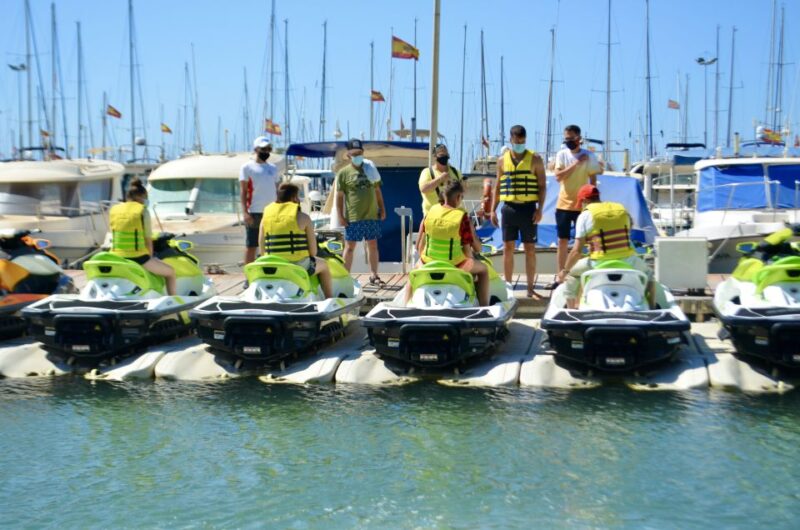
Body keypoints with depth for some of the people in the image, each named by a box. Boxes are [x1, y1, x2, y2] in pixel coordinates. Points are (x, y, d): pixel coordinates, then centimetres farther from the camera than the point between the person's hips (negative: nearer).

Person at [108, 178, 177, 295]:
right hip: (138, 257, -5)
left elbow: (114, 234, 13)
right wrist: (150, 257, 11)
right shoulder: (143, 211, -6)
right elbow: (148, 238, -3)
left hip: (117, 256, 5)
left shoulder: (113, 210, 7)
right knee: (170, 272, 16)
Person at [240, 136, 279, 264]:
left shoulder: (273, 168, 16)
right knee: (251, 246, -3)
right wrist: (245, 212, -14)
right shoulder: (247, 167, 0)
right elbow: (243, 191, -4)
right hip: (254, 213, -5)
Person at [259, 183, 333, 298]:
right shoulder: (303, 217, -6)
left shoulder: (265, 216, 5)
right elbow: (313, 250, -4)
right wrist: (310, 257, 17)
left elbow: (262, 249, 6)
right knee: (323, 265, 27)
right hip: (299, 265, -4)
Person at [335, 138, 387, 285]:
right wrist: (340, 216, -9)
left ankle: (374, 275, 19)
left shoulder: (370, 169, 12)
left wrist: (382, 209, 10)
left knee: (373, 245, 10)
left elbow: (377, 191, 17)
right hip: (353, 217, -4)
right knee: (350, 247, 1)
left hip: (372, 216, 4)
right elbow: (339, 196, -3)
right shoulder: (344, 172, -1)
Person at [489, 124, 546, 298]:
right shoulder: (502, 160, 9)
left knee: (530, 249, 2)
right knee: (508, 248, 5)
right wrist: (493, 209, 5)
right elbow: (497, 186, 12)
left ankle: (530, 288, 8)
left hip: (528, 208, -2)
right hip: (509, 208, 2)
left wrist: (540, 209, -9)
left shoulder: (535, 159, 1)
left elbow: (542, 186, 1)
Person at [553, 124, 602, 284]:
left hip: (582, 205, -2)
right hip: (563, 204, 2)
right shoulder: (561, 154, 1)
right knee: (562, 241, 5)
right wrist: (576, 163, -17)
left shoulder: (589, 156, -4)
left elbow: (593, 181, -1)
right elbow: (558, 176, -11)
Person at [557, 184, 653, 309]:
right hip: (627, 261, 4)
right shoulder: (622, 210, 13)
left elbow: (576, 251, -4)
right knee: (647, 274, 35)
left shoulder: (586, 215, 0)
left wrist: (565, 270, 9)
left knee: (571, 276, 22)